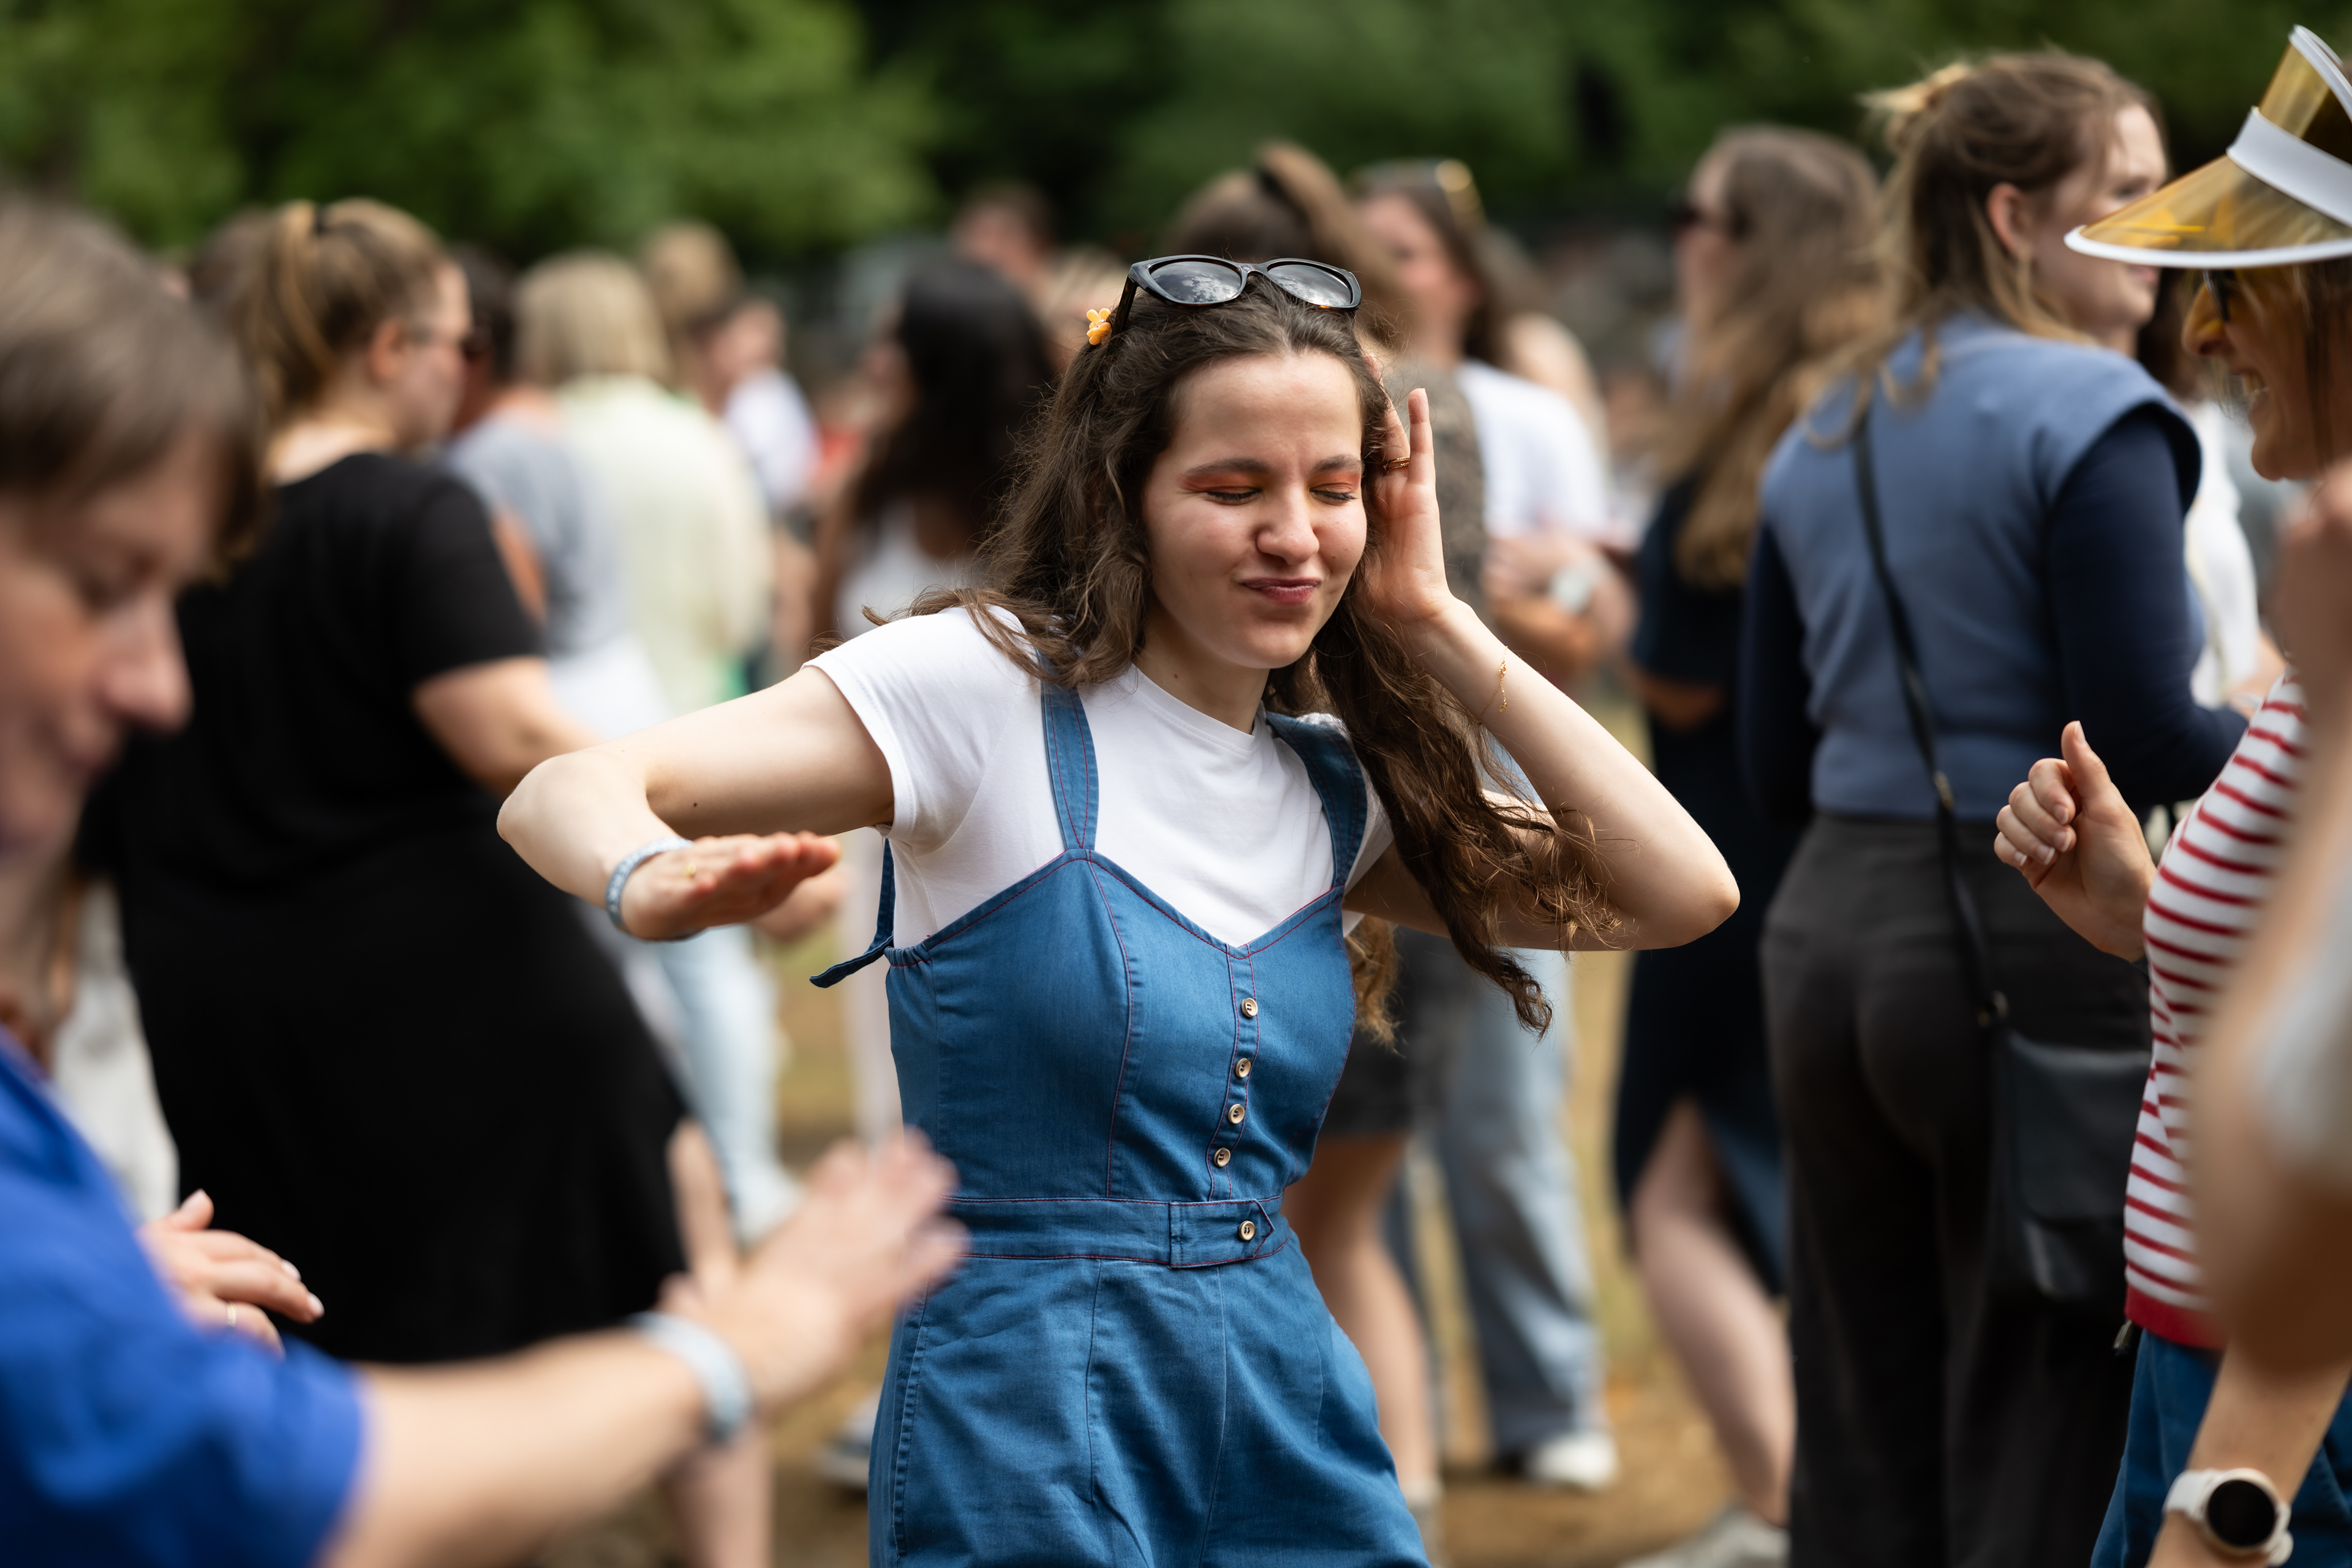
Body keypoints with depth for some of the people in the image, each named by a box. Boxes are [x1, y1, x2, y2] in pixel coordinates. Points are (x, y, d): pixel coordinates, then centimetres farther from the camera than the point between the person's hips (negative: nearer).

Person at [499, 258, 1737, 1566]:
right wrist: (663, 884, -40)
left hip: (1294, 1403, 6)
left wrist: (1442, 628, -2)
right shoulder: (989, 684, -9)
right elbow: (568, 795, -16)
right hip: (1033, 1422, -5)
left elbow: (1685, 894, -1)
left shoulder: (1340, 791, 8)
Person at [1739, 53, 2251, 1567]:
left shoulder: (1823, 436, 12)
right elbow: (2144, 739, -16)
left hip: (1831, 932, 7)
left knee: (1863, 1435, 13)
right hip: (2040, 946, -7)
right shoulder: (2089, 415, -11)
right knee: (2048, 1444, 0)